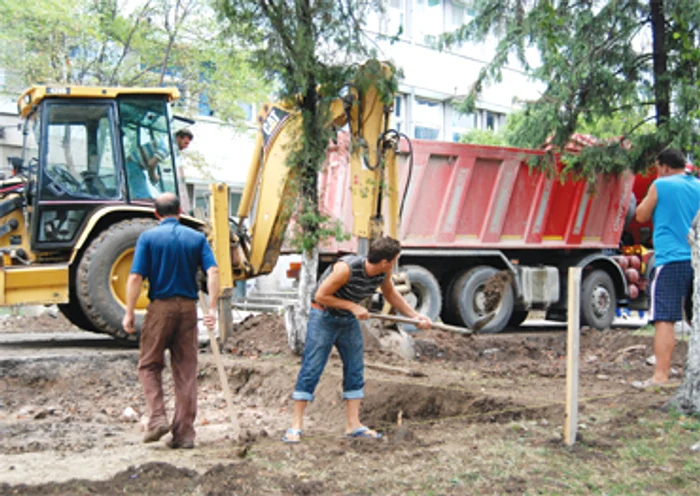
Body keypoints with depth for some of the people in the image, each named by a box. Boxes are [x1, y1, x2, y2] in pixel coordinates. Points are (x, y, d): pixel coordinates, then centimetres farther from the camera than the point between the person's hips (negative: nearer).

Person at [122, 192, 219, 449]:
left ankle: (157, 419, -3)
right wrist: (212, 308, -8)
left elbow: (136, 277, -8)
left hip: (160, 306, -2)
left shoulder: (148, 237, 0)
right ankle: (184, 432, 7)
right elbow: (213, 271, -6)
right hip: (188, 307, 2)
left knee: (149, 366, 12)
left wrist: (129, 313, -2)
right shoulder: (197, 238, 7)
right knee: (186, 370, 7)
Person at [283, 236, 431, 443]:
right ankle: (296, 426, -5)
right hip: (324, 317, -7)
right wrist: (352, 306, -26)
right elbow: (320, 296, -23)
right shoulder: (346, 268, -30)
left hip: (349, 320, 7)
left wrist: (415, 316, 8)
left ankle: (353, 424, 9)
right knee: (311, 369, -9)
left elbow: (391, 294, 12)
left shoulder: (383, 273, -9)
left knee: (355, 370, 4)